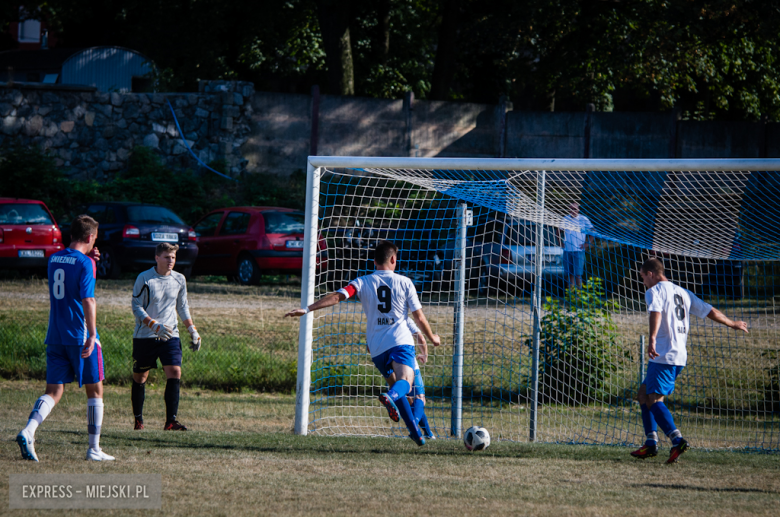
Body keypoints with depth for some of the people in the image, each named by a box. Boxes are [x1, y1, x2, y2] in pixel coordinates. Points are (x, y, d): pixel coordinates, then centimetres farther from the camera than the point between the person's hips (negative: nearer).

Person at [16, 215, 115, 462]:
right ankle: (94, 448, 9)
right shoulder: (84, 263, -11)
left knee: (53, 392, 4)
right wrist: (92, 335, -23)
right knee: (95, 390, 8)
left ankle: (28, 432, -21)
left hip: (55, 337, 6)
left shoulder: (54, 259, 11)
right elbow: (88, 300, -20)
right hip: (80, 336, -6)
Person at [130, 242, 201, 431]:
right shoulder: (144, 279, -8)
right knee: (139, 377, 5)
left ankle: (171, 420, -15)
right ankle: (138, 420, 21)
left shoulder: (179, 280, 6)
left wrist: (193, 331, 11)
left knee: (175, 373, -14)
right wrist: (155, 326, -22)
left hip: (170, 336, 3)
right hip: (144, 336, -3)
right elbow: (137, 307, -10)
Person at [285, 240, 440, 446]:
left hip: (377, 347, 3)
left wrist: (306, 309, -10)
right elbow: (419, 317, 9)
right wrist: (432, 338, 27)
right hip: (400, 342, -3)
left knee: (397, 383, 20)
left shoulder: (363, 282, 7)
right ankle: (390, 397, -58)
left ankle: (416, 432, 18)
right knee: (405, 381, -22)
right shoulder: (404, 282, 6)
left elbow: (337, 297, -8)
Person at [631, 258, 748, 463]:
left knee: (654, 399, -14)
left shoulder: (654, 292, -3)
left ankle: (677, 440, -32)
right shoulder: (682, 292, 21)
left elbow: (656, 313, -24)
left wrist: (652, 339, -39)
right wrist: (732, 324, 41)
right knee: (644, 393, 18)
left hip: (663, 355, -9)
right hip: (680, 356, 9)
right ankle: (651, 444, 14)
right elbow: (709, 311, 26)